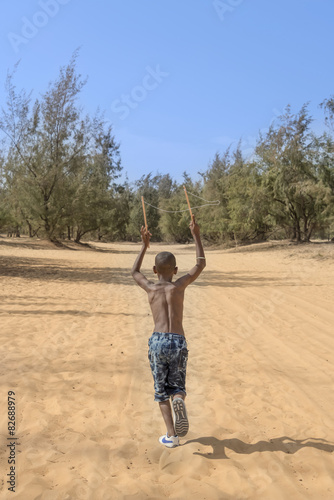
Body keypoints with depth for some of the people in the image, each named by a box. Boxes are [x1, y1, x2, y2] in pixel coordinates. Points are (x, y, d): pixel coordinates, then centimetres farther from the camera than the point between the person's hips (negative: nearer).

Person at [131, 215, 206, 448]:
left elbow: (135, 272, 29)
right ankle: (179, 402, -20)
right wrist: (196, 235, 19)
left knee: (161, 391, 14)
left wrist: (145, 245, 33)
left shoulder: (151, 288, 8)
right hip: (179, 342, 0)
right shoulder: (179, 285, 5)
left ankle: (172, 435, 9)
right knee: (176, 386, 15)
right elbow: (201, 263, 15)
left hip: (158, 342, 0)